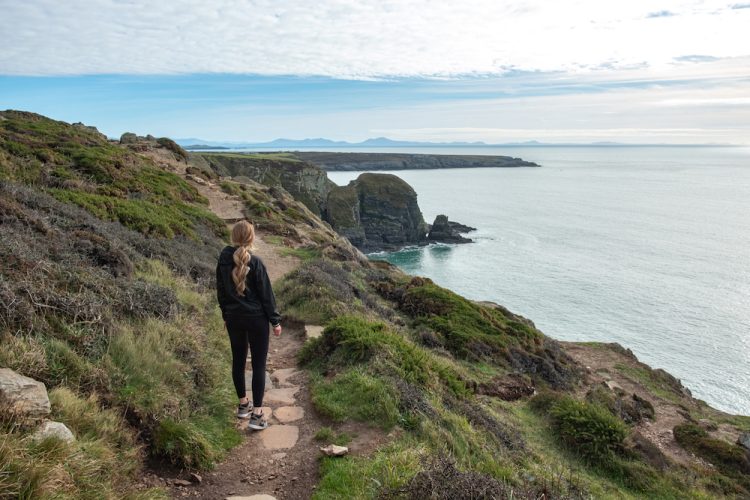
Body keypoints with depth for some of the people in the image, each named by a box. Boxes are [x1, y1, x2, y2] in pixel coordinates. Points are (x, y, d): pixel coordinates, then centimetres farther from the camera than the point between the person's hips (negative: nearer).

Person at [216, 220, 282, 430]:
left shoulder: (223, 261, -2)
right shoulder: (255, 262, -17)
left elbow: (221, 291, 8)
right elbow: (266, 293, -12)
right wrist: (275, 320, -4)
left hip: (234, 318, 5)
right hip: (256, 319, -5)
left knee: (238, 360, 18)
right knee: (258, 365, 2)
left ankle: (243, 404, 32)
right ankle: (256, 414, 3)